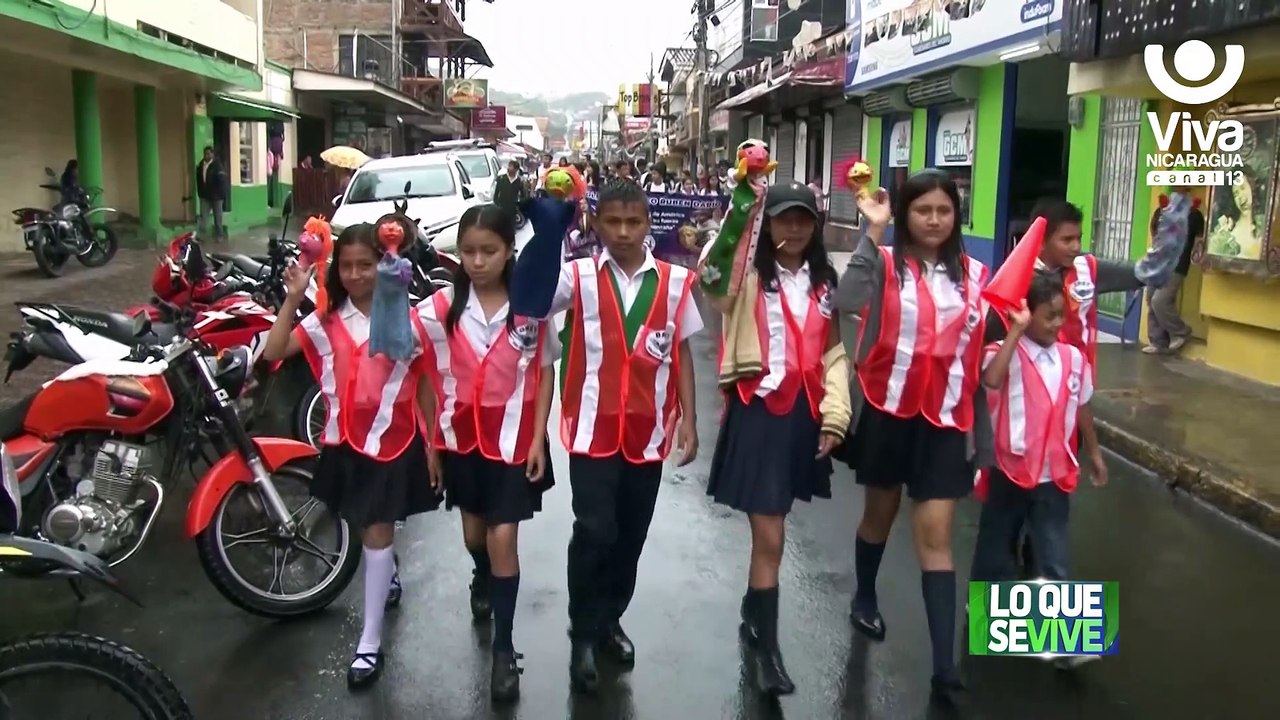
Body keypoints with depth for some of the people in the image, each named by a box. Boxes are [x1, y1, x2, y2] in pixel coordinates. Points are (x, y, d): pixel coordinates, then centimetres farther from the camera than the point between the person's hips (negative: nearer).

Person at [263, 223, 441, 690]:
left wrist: (433, 444, -5)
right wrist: (292, 299, -18)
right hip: (344, 441, 4)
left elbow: (425, 386, -4)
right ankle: (389, 576, 54)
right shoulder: (327, 322, -1)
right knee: (368, 530, 21)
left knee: (377, 533, 0)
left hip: (394, 441, -4)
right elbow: (273, 352, -10)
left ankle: (370, 643, 10)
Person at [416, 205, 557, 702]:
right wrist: (432, 442, 1)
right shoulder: (442, 307, -7)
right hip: (462, 436, 2)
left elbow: (544, 375, -3)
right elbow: (434, 381, -1)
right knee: (474, 534, 19)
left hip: (513, 437, -2)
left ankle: (504, 649, 10)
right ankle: (484, 580, 54)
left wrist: (538, 439, -8)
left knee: (503, 538, -3)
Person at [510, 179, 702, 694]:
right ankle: (583, 636, 14)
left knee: (631, 534, 14)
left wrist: (688, 420, 3)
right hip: (593, 427, -2)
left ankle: (610, 620, 35)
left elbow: (681, 353, 6)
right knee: (594, 531, -6)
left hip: (648, 429, 3)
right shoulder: (578, 277, -5)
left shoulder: (673, 282, 0)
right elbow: (526, 298, -21)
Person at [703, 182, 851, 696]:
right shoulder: (749, 277, -6)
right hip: (757, 411, -5)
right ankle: (766, 648, 10)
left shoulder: (825, 282, 8)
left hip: (804, 414, 5)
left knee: (769, 527, 19)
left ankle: (753, 615, 40)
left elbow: (834, 352, 8)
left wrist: (835, 414, 0)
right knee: (769, 536, -3)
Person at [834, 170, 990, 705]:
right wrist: (873, 232, -25)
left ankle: (945, 664, 1)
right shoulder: (884, 263, -6)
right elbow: (847, 302, -27)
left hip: (945, 417, 2)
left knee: (936, 532, -1)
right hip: (888, 408, -1)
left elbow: (979, 352, 10)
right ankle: (864, 600, 44)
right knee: (881, 510, 17)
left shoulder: (973, 274, 4)